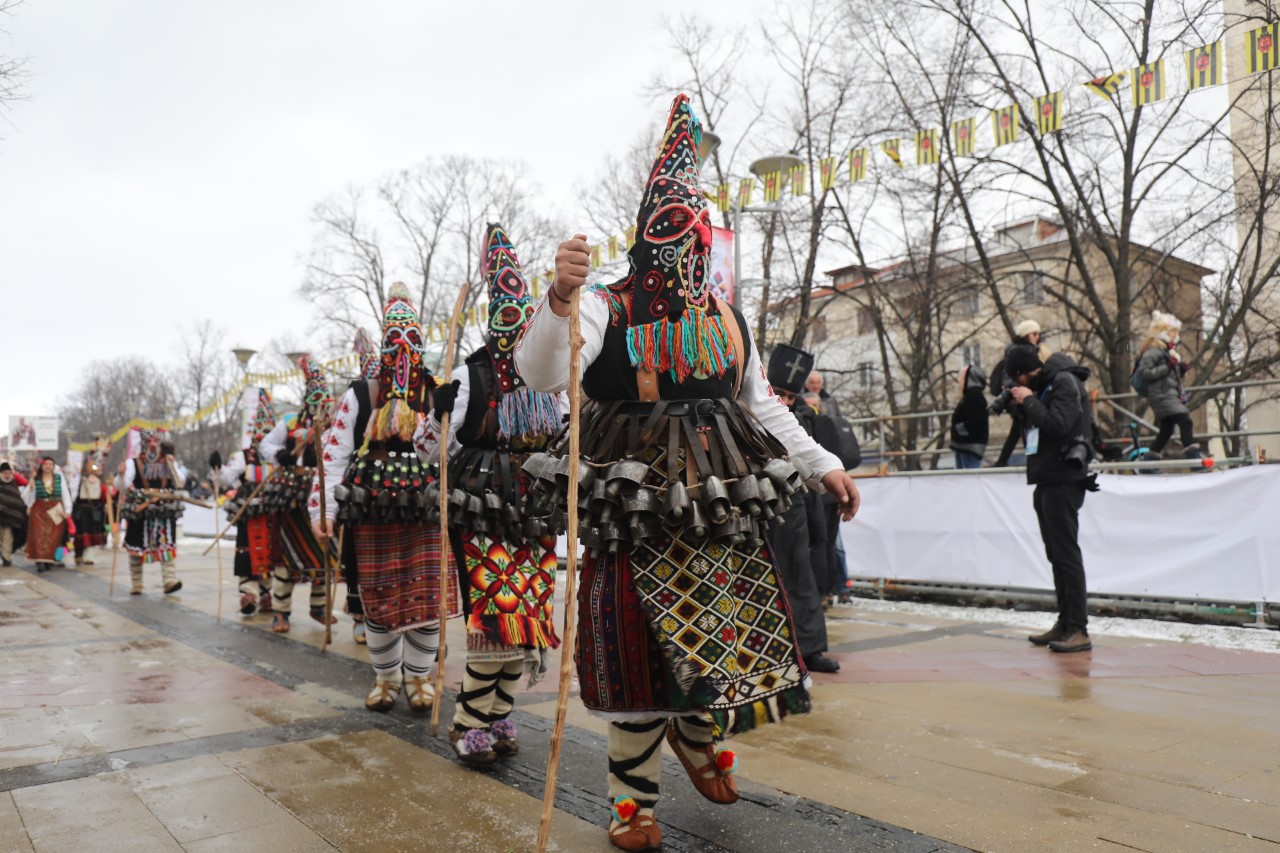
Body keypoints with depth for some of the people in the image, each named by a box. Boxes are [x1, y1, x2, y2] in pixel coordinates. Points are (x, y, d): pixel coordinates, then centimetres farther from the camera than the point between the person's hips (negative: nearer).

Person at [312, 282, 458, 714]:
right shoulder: (358, 397, 4)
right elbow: (334, 453, 1)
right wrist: (323, 510, -5)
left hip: (426, 518, 0)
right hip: (372, 520, 0)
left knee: (427, 600, 0)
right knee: (378, 603, 8)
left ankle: (419, 677, 21)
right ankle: (385, 677, 28)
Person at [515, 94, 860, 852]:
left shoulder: (725, 319, 15)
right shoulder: (606, 310, -3)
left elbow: (763, 405, 22)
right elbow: (540, 374, -19)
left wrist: (824, 464, 19)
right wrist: (559, 297, -35)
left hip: (721, 507, 5)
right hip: (637, 509, -5)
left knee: (737, 633, 8)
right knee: (640, 651, 0)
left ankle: (697, 735, 39)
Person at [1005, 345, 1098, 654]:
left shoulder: (1065, 382, -9)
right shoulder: (1044, 386, 18)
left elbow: (1058, 425, -23)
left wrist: (1029, 400, -12)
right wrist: (1021, 404, 4)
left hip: (1063, 481, -9)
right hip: (1047, 481, 9)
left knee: (1066, 554, -10)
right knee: (1056, 555, 10)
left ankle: (1079, 630, -7)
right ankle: (1064, 623, 16)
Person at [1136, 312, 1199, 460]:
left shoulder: (1169, 351, 22)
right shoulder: (1153, 351, -9)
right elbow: (1145, 373, -19)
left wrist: (1181, 370, 10)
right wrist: (1167, 367, -22)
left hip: (1172, 394, 11)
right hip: (1161, 394, -11)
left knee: (1167, 428, 13)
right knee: (1184, 421, -21)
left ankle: (1150, 460, 21)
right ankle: (1192, 455, -25)